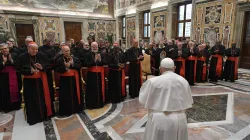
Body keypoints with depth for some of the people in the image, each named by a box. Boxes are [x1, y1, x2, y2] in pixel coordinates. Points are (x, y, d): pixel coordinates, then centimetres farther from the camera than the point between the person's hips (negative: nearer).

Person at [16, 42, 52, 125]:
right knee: (32, 100, 3)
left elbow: (48, 66, 1)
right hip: (29, 82, -1)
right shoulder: (22, 57, -6)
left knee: (43, 98, 8)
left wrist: (42, 68, -20)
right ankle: (33, 118, 16)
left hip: (41, 81, 1)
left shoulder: (42, 56, -3)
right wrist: (30, 71, -22)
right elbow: (20, 70, -6)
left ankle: (45, 114, 25)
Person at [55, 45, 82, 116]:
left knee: (75, 94, 12)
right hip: (65, 80, -3)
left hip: (74, 79, 3)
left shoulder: (75, 58, 4)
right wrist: (65, 67, -23)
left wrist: (72, 64, -17)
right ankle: (66, 111, 14)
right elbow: (57, 70, -11)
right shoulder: (59, 60, -3)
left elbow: (80, 66, -6)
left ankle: (75, 109, 27)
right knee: (66, 96, 1)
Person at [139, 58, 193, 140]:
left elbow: (143, 100, -3)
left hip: (159, 120, -3)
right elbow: (188, 103, 6)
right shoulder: (184, 81, -1)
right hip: (179, 120, 4)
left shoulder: (153, 81, -12)